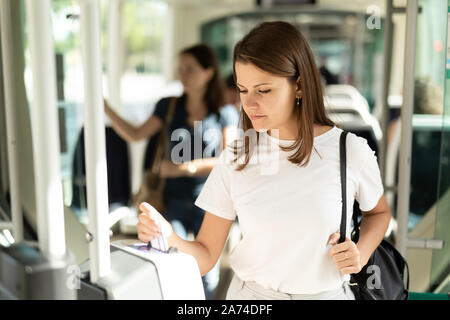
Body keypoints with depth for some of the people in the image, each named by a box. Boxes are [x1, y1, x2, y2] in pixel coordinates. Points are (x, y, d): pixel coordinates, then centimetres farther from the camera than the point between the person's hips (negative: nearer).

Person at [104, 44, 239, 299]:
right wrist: (105, 108, -4)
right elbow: (135, 135, 5)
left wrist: (185, 167, -17)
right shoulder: (169, 107, 4)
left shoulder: (225, 114, -3)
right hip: (175, 200, 2)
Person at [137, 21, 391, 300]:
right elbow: (206, 256, -9)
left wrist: (361, 254, -12)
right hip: (250, 292, 1)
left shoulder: (351, 151, -14)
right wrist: (168, 239, -28)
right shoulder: (235, 157, -10)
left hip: (326, 293, -1)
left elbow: (379, 212, 6)